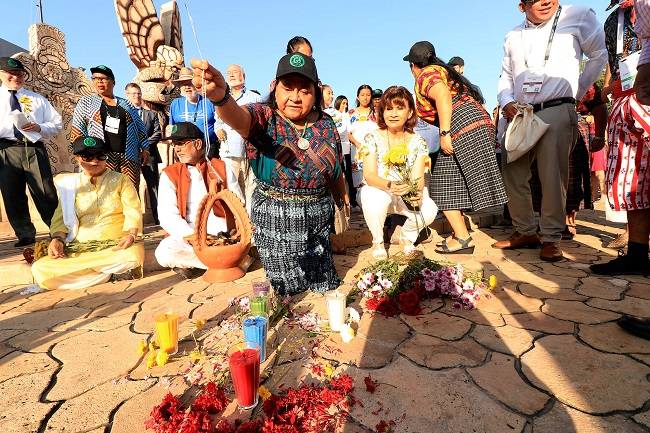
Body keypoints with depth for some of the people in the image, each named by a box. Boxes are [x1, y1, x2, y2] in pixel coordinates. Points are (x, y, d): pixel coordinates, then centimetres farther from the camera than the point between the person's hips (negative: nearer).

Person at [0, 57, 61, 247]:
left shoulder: (37, 99, 16)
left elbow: (57, 124, 11)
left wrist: (39, 127, -7)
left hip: (34, 149, -1)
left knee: (46, 194, -2)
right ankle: (25, 235, 16)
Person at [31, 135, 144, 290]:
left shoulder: (120, 180, 10)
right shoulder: (68, 183, 16)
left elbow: (133, 213, 0)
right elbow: (60, 217, 14)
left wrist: (131, 234, -20)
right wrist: (58, 239, -7)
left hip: (116, 245, -3)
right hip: (79, 247, 4)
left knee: (134, 253, -38)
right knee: (40, 270, -24)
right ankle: (114, 273, -17)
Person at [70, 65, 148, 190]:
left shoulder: (126, 104, 18)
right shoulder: (86, 102, 14)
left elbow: (140, 128, 20)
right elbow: (77, 129, 8)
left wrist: (144, 148, 11)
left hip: (129, 157, 2)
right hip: (101, 157, -1)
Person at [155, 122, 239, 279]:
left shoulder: (222, 167, 10)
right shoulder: (169, 174, 8)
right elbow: (167, 215, -3)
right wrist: (190, 236, -20)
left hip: (222, 232, 0)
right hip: (187, 235, 0)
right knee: (164, 253, -30)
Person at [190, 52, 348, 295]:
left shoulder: (326, 124, 0)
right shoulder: (264, 118, -11)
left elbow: (337, 171, 12)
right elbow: (238, 117, -36)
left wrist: (342, 199, 23)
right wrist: (221, 96, -58)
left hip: (320, 214, 3)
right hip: (275, 218, -3)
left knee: (324, 285, 19)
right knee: (288, 288, 10)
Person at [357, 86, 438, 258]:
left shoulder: (418, 142, -3)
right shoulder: (372, 139, -10)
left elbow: (418, 178, -11)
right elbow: (370, 176, -18)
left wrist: (417, 192, -35)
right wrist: (389, 186, -39)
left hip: (407, 194, 2)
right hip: (375, 190, -2)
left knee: (429, 211, -25)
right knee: (377, 200, -37)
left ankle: (407, 237, 11)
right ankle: (378, 241, -4)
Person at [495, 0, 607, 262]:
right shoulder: (513, 36, 16)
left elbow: (598, 55, 13)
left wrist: (577, 91, 11)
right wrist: (507, 103, 2)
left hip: (556, 111, -4)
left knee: (552, 178, -9)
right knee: (512, 175, 1)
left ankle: (551, 238, -1)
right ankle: (525, 232, 13)